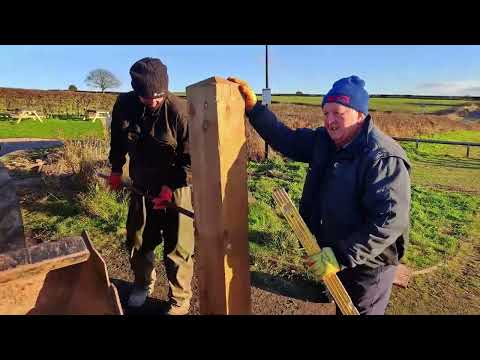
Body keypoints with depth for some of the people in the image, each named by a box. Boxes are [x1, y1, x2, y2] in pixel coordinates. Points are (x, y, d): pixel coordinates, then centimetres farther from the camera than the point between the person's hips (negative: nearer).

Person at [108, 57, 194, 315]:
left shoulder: (177, 111, -22)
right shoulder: (124, 104, -7)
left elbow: (191, 158, -18)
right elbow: (118, 139, 12)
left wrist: (170, 187, -24)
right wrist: (116, 169, 17)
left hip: (175, 188, -5)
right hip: (141, 186, 5)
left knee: (177, 247, 5)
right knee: (138, 241, 20)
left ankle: (179, 301, 26)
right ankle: (143, 283, 48)